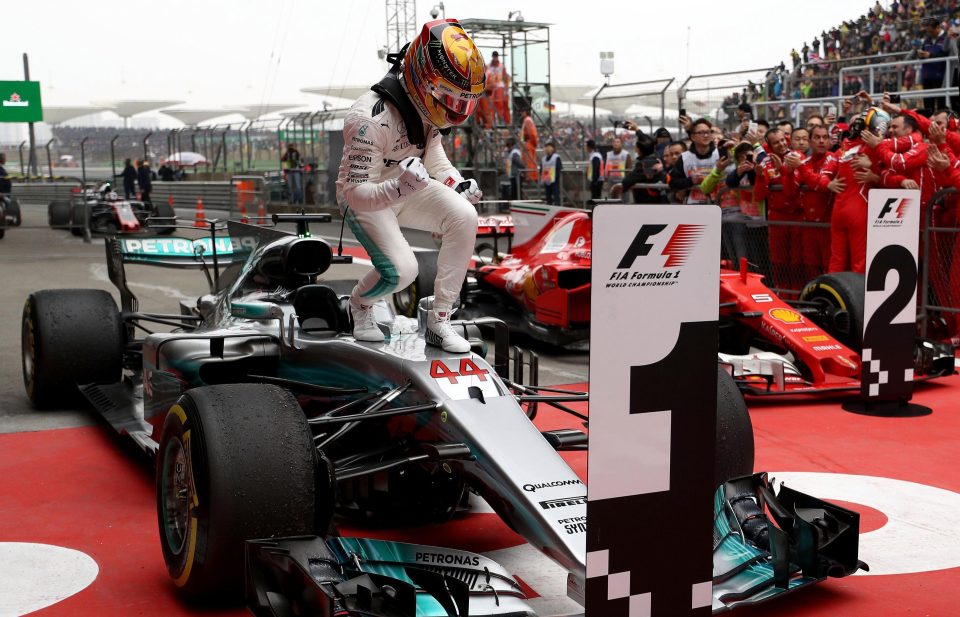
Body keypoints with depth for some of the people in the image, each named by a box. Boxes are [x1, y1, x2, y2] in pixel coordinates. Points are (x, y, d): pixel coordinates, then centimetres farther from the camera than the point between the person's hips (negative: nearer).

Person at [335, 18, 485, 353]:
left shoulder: (425, 103, -9)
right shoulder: (372, 118, -33)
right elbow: (358, 194, -32)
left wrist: (457, 183, -7)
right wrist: (398, 188, -51)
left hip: (406, 187, 7)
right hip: (365, 198, -7)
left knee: (464, 217, -18)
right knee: (401, 270, -24)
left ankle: (439, 321, -8)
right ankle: (359, 302, 15)